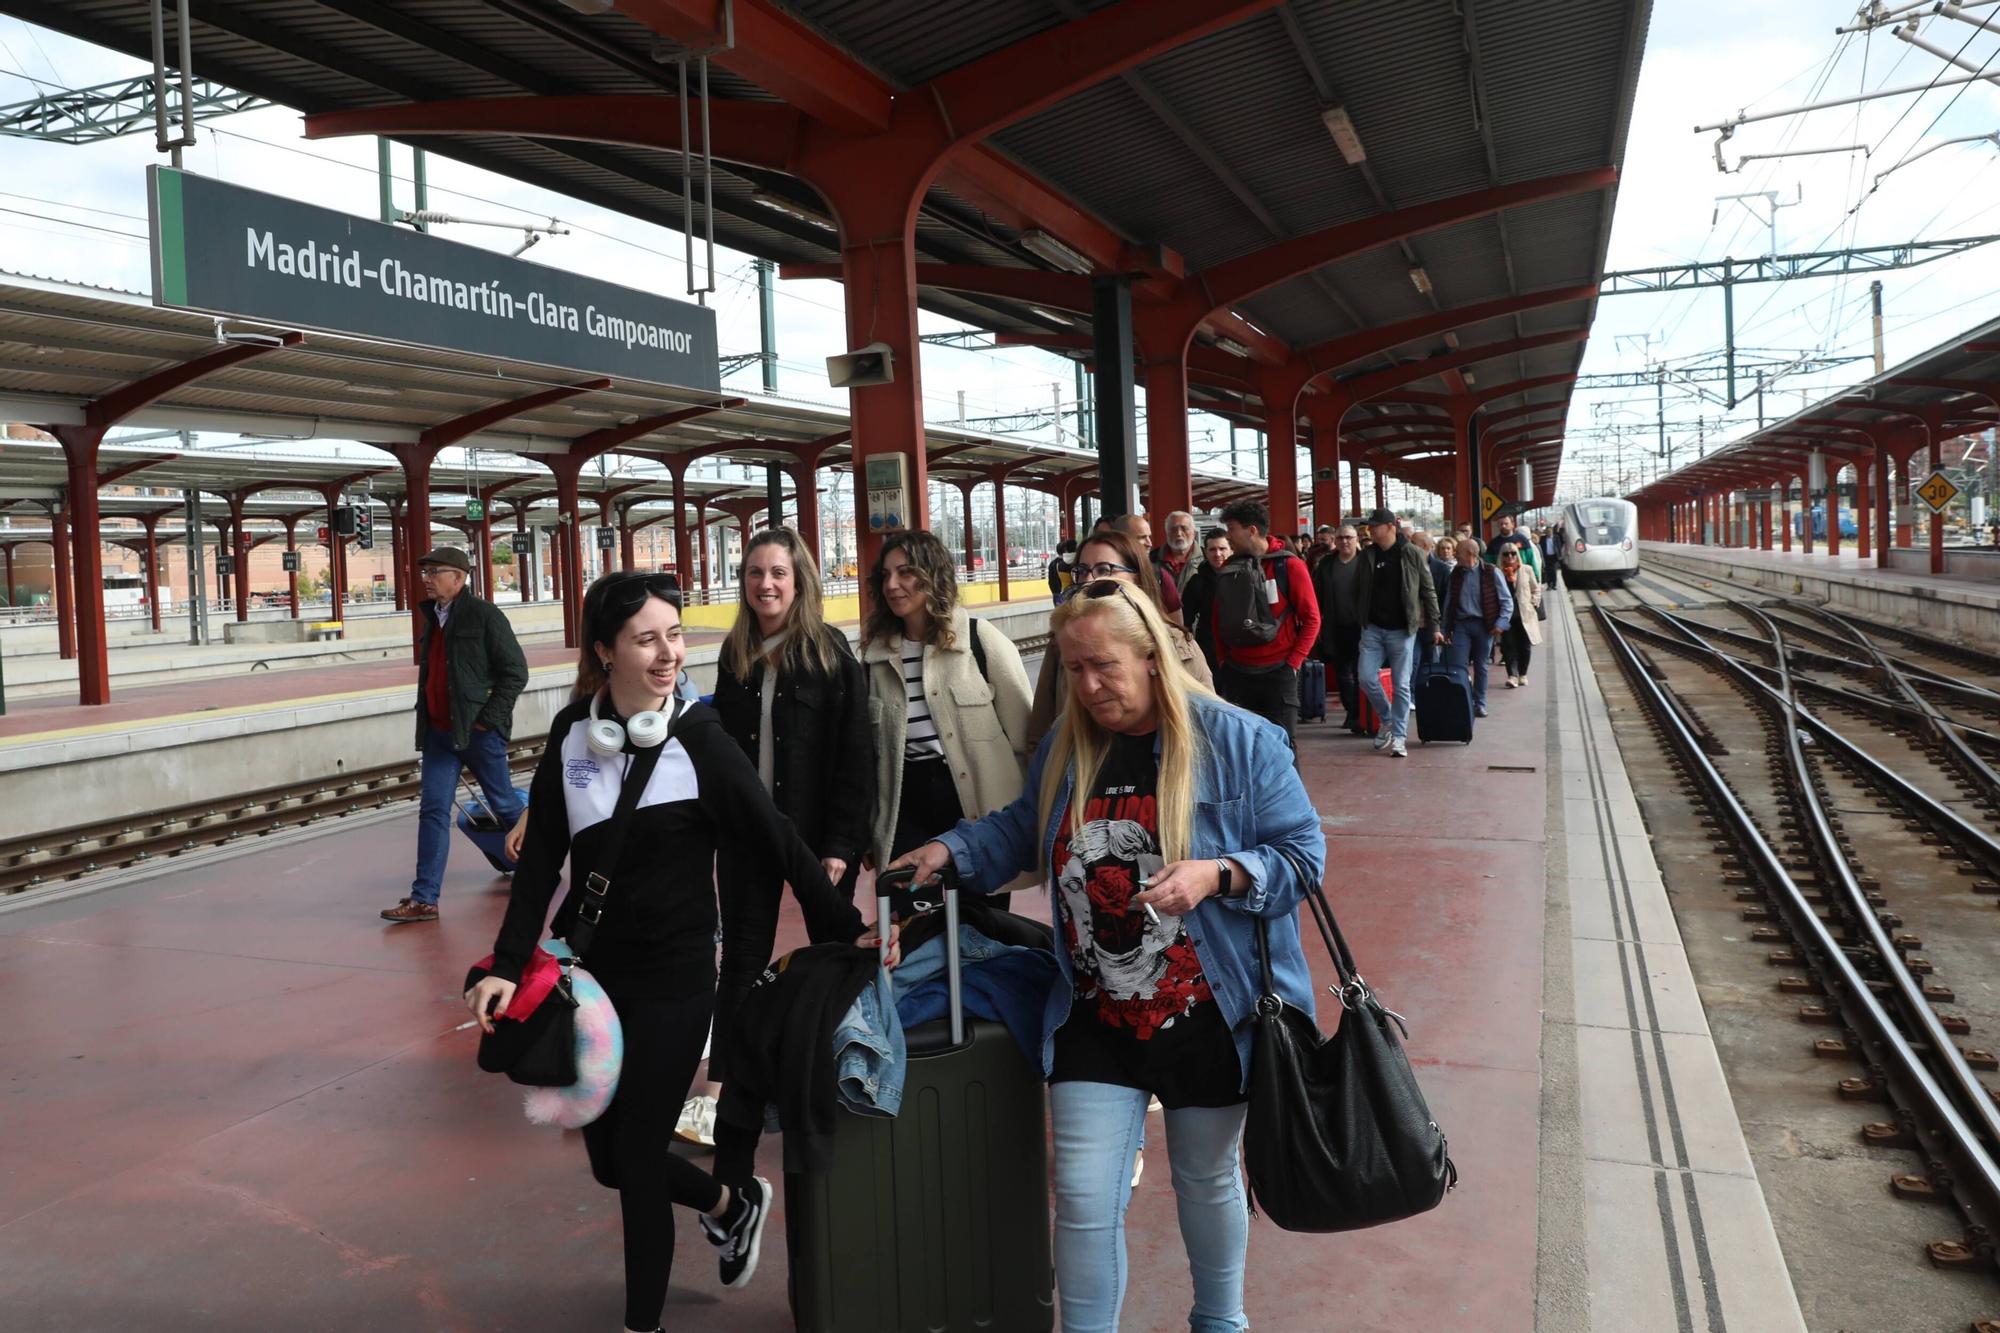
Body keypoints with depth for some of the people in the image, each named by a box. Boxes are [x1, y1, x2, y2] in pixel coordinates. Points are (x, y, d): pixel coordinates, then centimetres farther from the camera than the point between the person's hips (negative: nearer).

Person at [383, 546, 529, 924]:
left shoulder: (483, 615, -10)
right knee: (433, 809, 1)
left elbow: (515, 672, -12)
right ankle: (424, 899, 1)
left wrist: (487, 718, -15)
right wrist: (425, 714, 15)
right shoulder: (433, 617, 13)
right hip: (439, 730, 7)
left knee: (504, 804, 8)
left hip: (479, 731, -7)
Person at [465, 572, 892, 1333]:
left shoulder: (699, 740, -14)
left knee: (636, 1159, 1)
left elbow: (779, 843, -11)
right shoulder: (572, 732, -2)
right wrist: (508, 965, -4)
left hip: (674, 977, -5)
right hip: (590, 969, 5)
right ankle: (731, 1203, 43)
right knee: (608, 1158, 15)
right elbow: (542, 857, 2)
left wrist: (847, 929, -10)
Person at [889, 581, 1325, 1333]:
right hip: (1095, 1017, 3)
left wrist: (1217, 874, -27)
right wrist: (951, 852, 1)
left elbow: (1302, 854, -11)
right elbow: (1021, 830, 17)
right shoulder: (1066, 747, 1)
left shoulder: (1237, 741, -12)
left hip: (1209, 1015, -2)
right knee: (1084, 1198, 1)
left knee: (1207, 1180, 19)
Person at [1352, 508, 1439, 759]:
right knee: (1366, 677, -3)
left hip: (1401, 629, -3)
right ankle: (1386, 720, 21)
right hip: (1372, 628, 3)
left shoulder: (1412, 554, -6)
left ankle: (1399, 736, 8)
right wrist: (1359, 620, 4)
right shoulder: (1367, 555, 3)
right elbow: (1360, 591, 9)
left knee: (1401, 684, 0)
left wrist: (1434, 624, -3)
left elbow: (1428, 590, -2)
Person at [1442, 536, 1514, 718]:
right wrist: (1446, 629, 11)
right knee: (1458, 666, -7)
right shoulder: (1456, 574, 7)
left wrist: (1501, 622, -12)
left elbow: (1507, 600, -1)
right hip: (1461, 624, 2)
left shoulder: (1491, 572, -3)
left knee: (1481, 667, 9)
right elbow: (1448, 603, 12)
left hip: (1483, 625, -2)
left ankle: (1479, 703, 21)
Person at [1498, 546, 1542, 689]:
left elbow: (1536, 589, 10)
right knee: (1509, 646, -8)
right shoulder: (1498, 573, 0)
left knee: (1525, 646, 7)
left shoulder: (1526, 570, 4)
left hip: (1525, 615, 1)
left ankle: (1522, 674, 21)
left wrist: (1533, 604, 2)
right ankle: (1512, 676, -8)